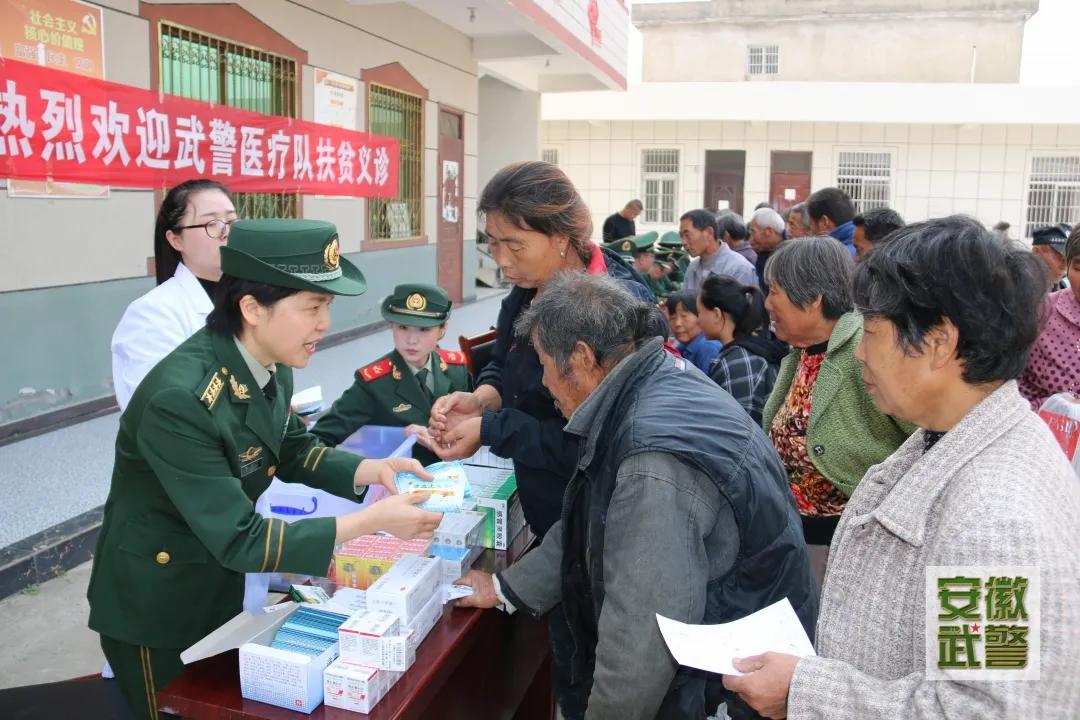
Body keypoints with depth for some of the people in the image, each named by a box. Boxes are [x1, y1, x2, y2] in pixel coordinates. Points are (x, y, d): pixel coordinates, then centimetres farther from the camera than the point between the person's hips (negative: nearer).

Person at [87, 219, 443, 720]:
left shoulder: (267, 363, -11)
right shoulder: (181, 400, -35)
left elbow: (292, 452, 4)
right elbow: (240, 541, -32)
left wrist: (373, 470, -13)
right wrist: (373, 521, -33)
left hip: (222, 588, 7)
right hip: (155, 607, -7)